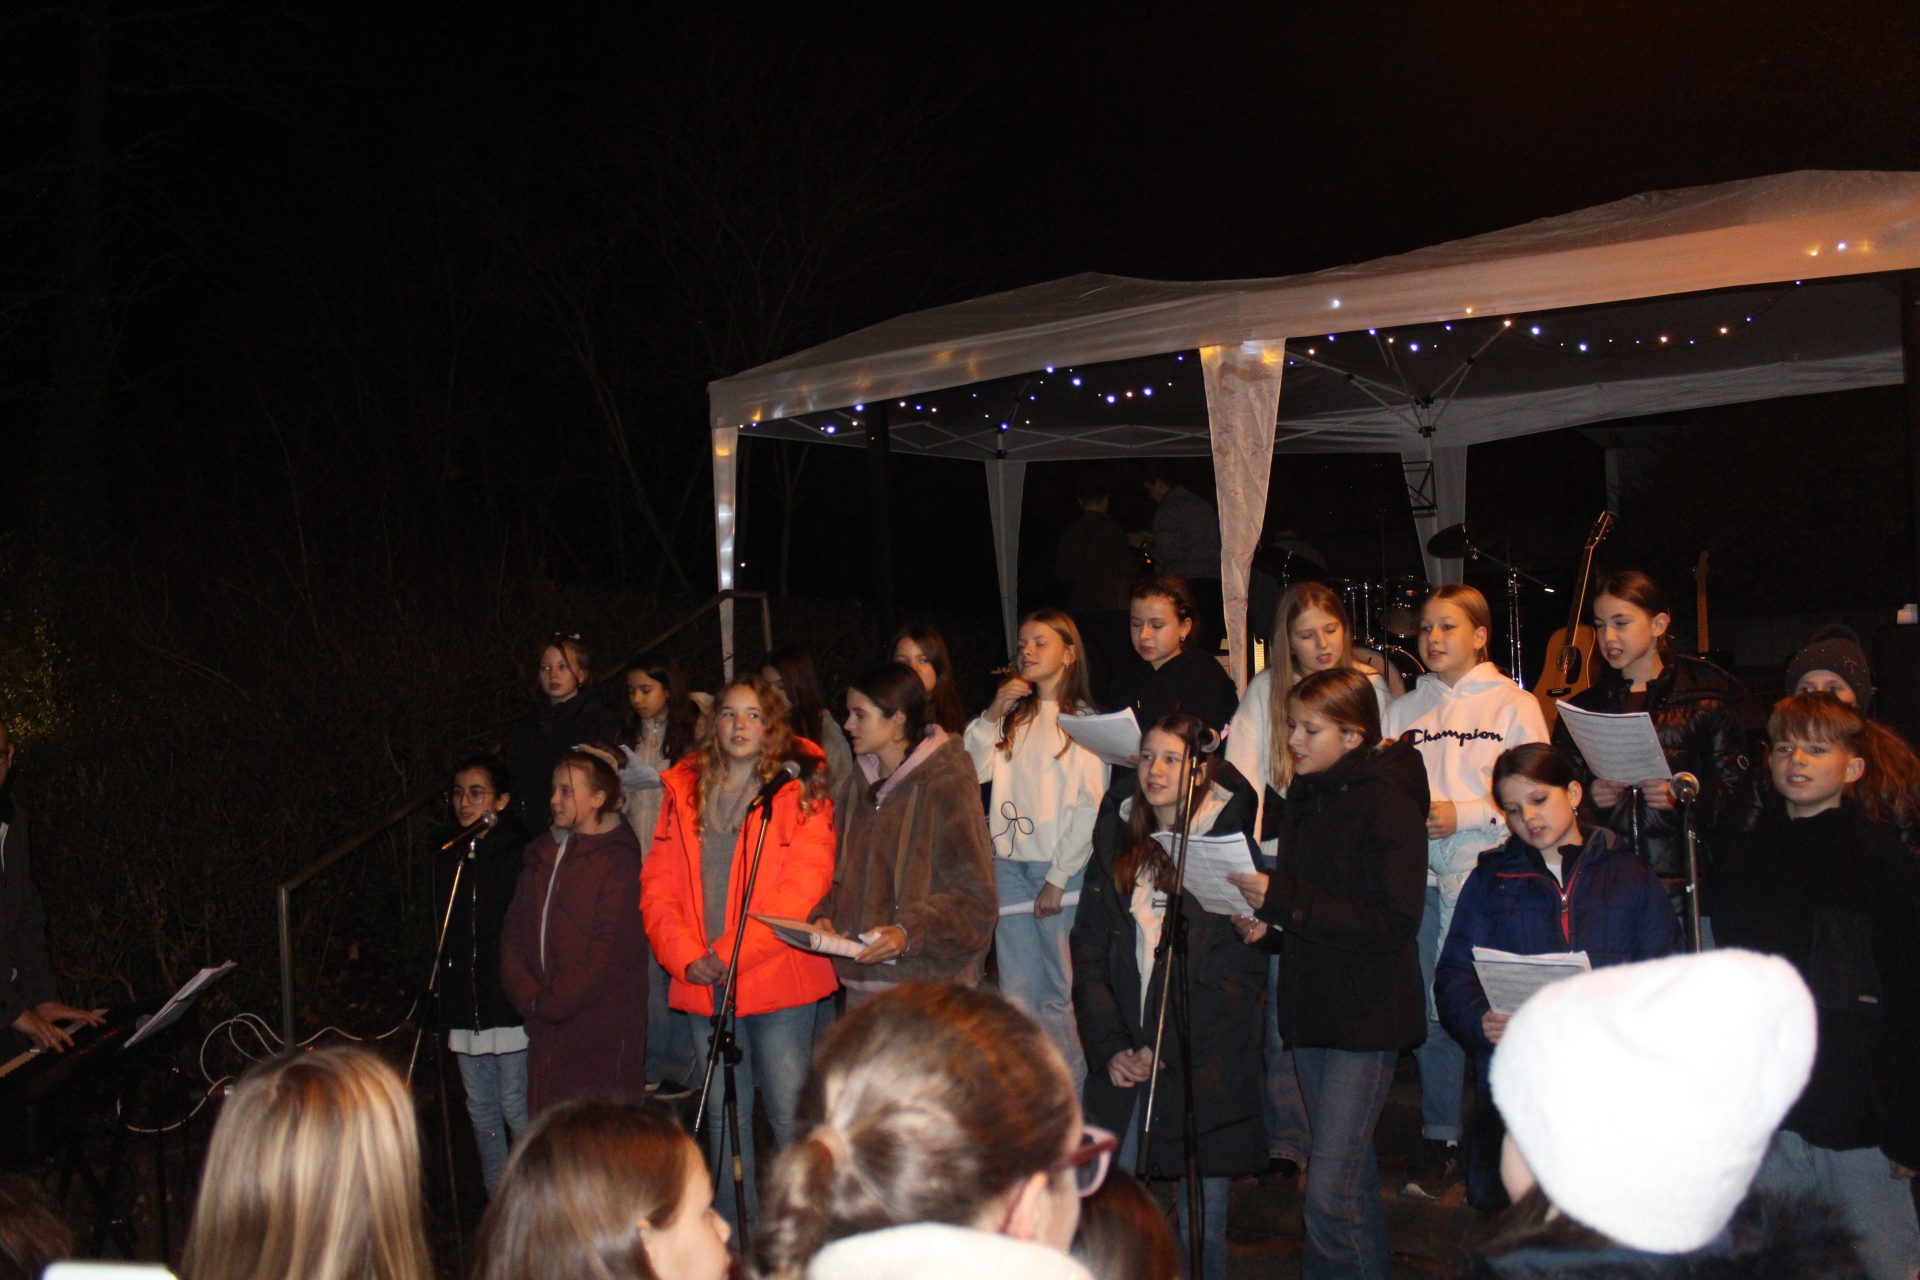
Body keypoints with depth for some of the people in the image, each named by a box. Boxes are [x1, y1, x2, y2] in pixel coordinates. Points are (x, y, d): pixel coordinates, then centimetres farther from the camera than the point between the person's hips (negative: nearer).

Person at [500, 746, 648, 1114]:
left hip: (603, 1031, -7)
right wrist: (529, 996, -2)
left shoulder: (617, 860, -8)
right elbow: (514, 931, 12)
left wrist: (551, 1002, -11)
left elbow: (611, 950, -14)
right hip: (547, 1027, 7)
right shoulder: (541, 855, 14)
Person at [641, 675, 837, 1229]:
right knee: (723, 1118, 12)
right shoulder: (684, 790, 10)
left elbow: (804, 883, -12)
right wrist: (688, 957, -8)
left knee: (789, 1115, -4)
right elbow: (658, 885, 7)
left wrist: (732, 953, -16)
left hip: (778, 978, -4)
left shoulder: (799, 790, -3)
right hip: (704, 985, 4)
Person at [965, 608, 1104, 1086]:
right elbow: (975, 770, 7)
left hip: (1060, 867, -5)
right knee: (1018, 993, 7)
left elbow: (1089, 805, -8)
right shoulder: (1013, 715, 16)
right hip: (1009, 862, 6)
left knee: (1063, 993, -1)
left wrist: (1058, 879, -11)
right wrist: (992, 716, -6)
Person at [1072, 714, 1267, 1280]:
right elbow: (1089, 952, 9)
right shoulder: (1116, 844, 10)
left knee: (1200, 1222, 4)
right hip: (1122, 1063, 4)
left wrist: (1165, 1049, -11)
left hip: (1204, 1064, -3)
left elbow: (1238, 972, -7)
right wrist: (1110, 1048, -3)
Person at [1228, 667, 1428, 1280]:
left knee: (1330, 1191, -12)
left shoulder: (1387, 803, -13)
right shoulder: (1304, 797, 10)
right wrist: (1265, 924, 1)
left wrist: (1282, 899, -23)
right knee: (1352, 1174, 19)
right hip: (1313, 1009, 8)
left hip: (1367, 1016, -8)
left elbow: (1392, 923, -21)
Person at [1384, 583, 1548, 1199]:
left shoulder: (1513, 704, 4)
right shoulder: (1404, 709, 15)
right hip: (1422, 872, 3)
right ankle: (1439, 1140, 13)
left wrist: (1463, 814, -11)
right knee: (1431, 1007, 3)